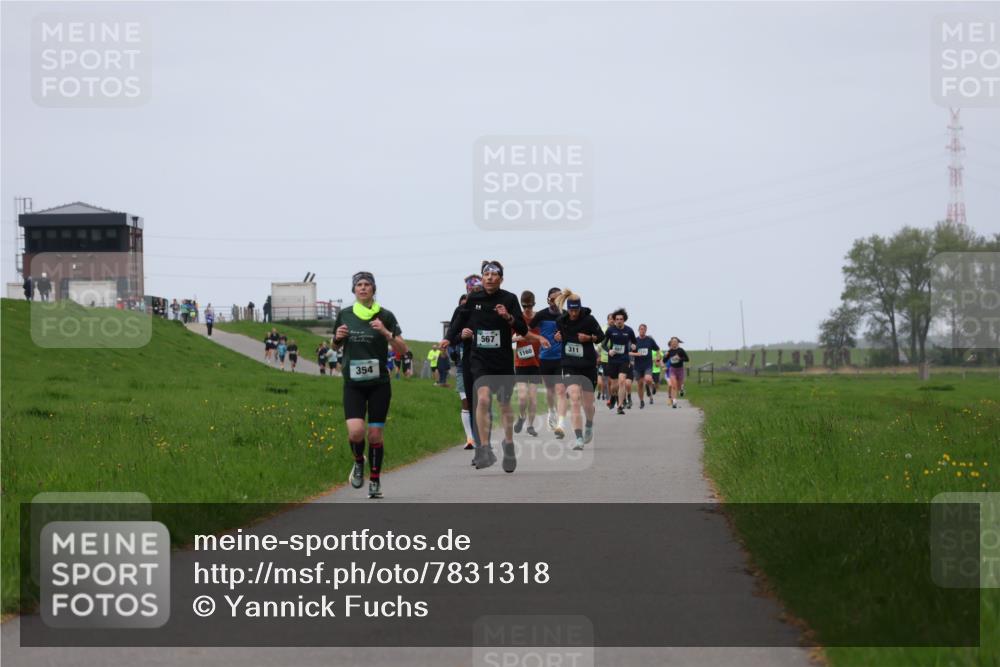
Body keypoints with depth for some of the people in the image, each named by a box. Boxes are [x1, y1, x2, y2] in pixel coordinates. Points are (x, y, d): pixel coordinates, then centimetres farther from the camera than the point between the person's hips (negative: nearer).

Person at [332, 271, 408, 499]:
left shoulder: (385, 316, -2)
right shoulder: (344, 315, 4)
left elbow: (402, 350, -4)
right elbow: (336, 347, 17)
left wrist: (386, 333, -20)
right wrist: (337, 337, -5)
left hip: (379, 384, -1)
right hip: (353, 384, 1)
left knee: (376, 434, 1)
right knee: (355, 431, -16)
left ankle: (375, 480, 17)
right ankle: (359, 463, 14)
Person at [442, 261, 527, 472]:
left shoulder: (509, 299, -5)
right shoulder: (473, 299, 1)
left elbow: (523, 330, -10)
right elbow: (460, 318, 19)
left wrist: (509, 318, -28)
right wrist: (449, 338, 7)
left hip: (503, 360, 0)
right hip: (479, 359, 0)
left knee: (505, 405, 11)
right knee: (483, 398, -21)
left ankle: (509, 445, 33)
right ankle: (484, 449, -21)